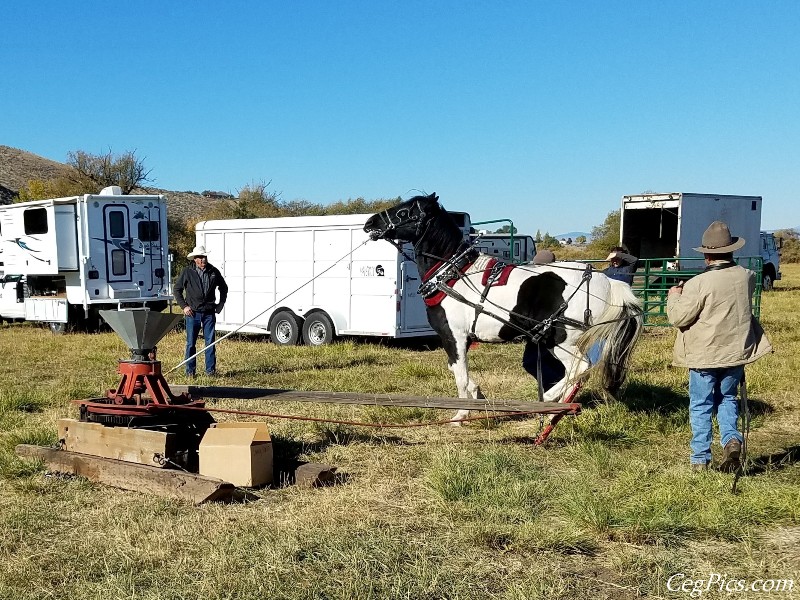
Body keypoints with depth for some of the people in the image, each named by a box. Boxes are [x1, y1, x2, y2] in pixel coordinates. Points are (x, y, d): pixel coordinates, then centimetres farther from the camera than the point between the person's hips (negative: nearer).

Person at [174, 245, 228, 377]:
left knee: (210, 342, 2)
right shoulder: (188, 272, -1)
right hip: (193, 312, -1)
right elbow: (177, 289, 8)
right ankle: (190, 371, 12)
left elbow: (223, 288, 20)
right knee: (191, 343, 3)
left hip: (209, 313, 2)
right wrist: (184, 306, 0)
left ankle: (210, 369, 10)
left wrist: (220, 305, 12)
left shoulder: (214, 271, 5)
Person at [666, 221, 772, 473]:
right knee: (727, 398, 24)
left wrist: (674, 296, 2)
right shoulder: (746, 277, -4)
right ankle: (731, 438, 3)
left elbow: (678, 318, -15)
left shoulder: (698, 284, -21)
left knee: (701, 405, 10)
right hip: (737, 351, 4)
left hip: (705, 355, -4)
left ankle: (700, 459, 14)